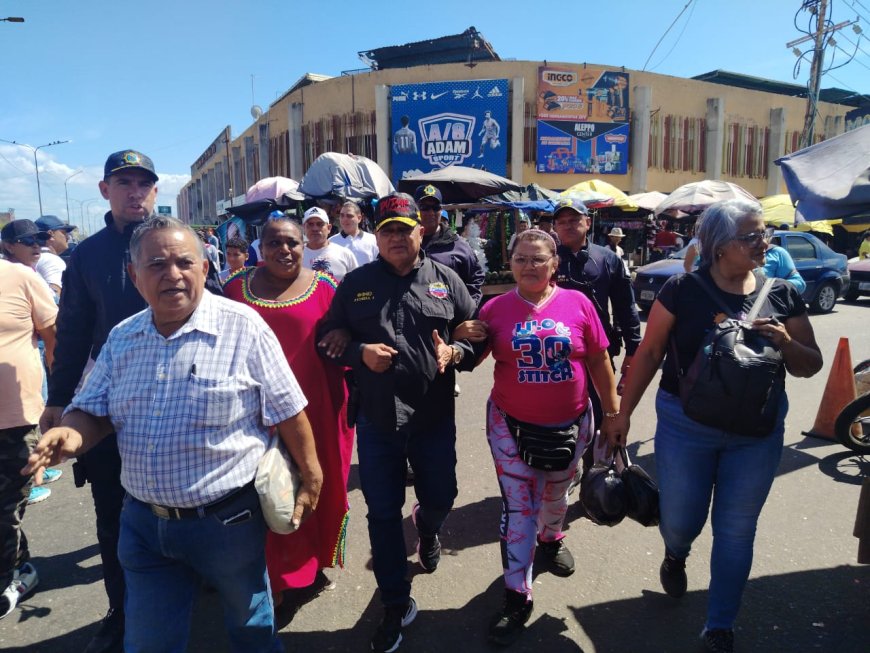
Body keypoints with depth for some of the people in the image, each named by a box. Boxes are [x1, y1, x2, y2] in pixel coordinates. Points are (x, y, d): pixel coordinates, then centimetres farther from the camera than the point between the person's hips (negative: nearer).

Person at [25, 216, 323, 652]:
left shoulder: (243, 327, -15)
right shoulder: (121, 339, 2)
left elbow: (288, 413, -10)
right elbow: (92, 411, 8)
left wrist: (311, 479, -5)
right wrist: (71, 435, -15)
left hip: (227, 519, -4)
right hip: (143, 522, 5)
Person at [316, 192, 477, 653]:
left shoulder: (446, 280, 1)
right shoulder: (356, 283, 1)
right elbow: (327, 339, 5)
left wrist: (455, 353, -15)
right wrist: (360, 353, -14)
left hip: (434, 418, 1)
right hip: (376, 419, 0)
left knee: (440, 499, 16)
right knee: (382, 514, 8)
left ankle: (426, 529, 56)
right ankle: (396, 604, 28)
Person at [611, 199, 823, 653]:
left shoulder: (782, 295, -2)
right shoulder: (682, 289, -10)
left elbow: (810, 366, 5)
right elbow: (650, 352, -5)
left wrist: (786, 343, -18)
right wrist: (624, 411, -4)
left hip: (758, 431, 3)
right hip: (685, 425, -2)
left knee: (736, 531, 12)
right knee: (680, 520, 10)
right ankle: (675, 555, 50)